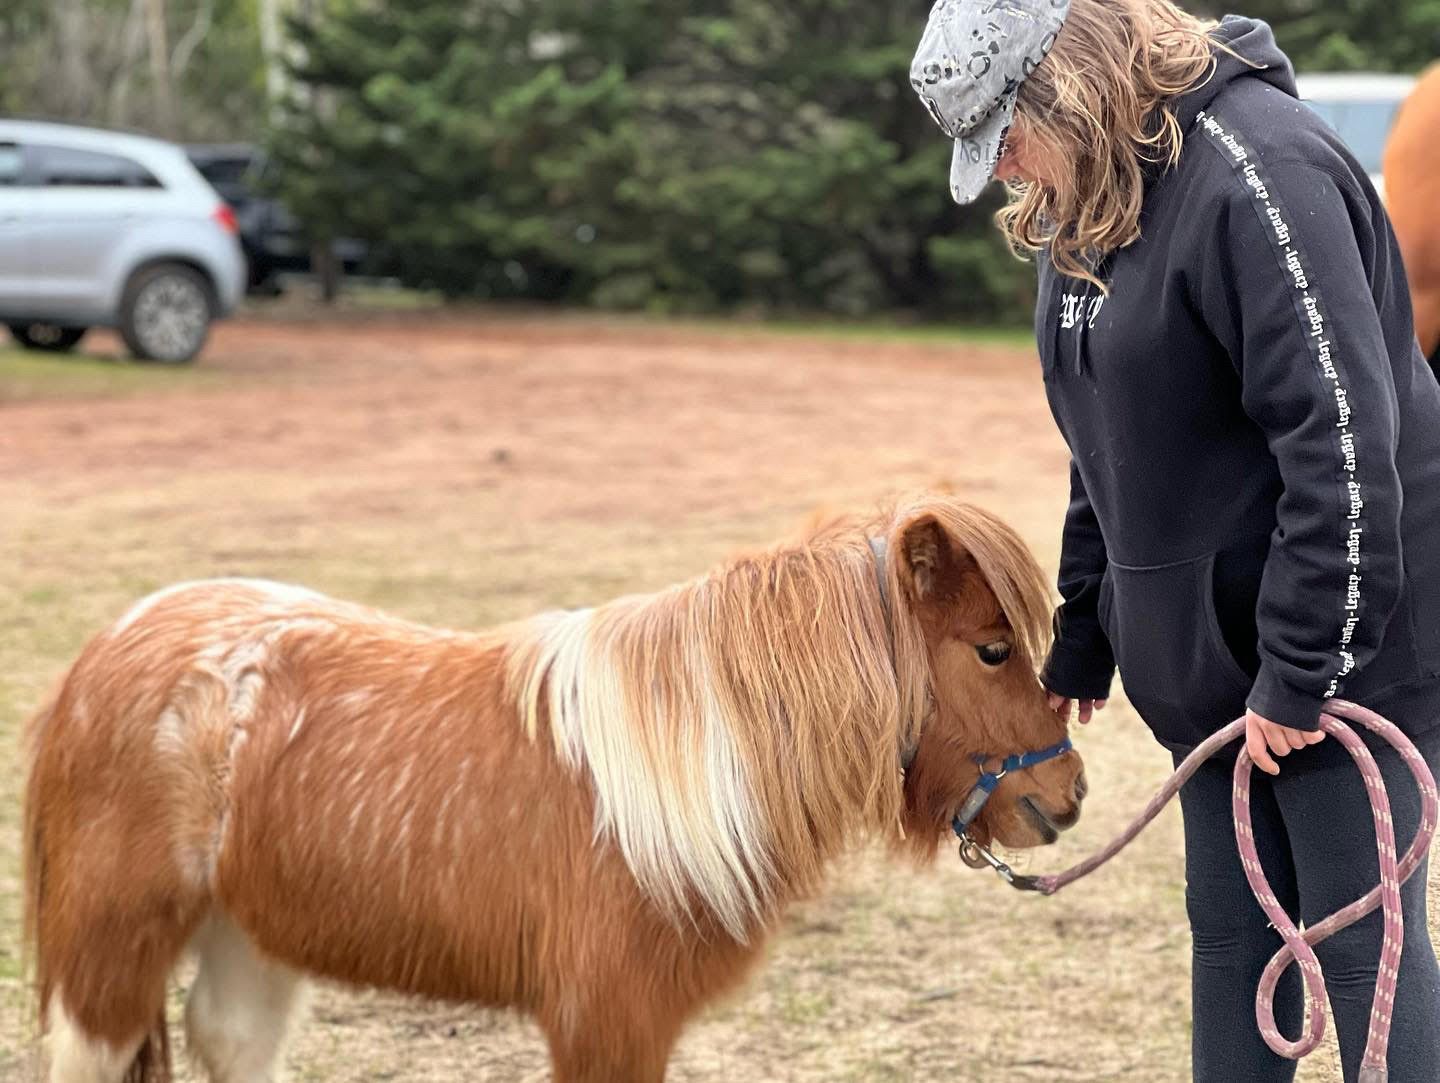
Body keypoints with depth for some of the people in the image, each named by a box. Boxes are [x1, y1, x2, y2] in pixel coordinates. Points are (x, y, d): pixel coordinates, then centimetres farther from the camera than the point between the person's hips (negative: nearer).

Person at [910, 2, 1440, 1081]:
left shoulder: (1259, 172, -22)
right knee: (1231, 939, 14)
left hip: (1343, 641, -9)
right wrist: (1084, 635, 17)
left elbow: (1342, 444, -26)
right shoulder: (1082, 202, 8)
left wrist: (1302, 669, -24)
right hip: (1208, 646, 9)